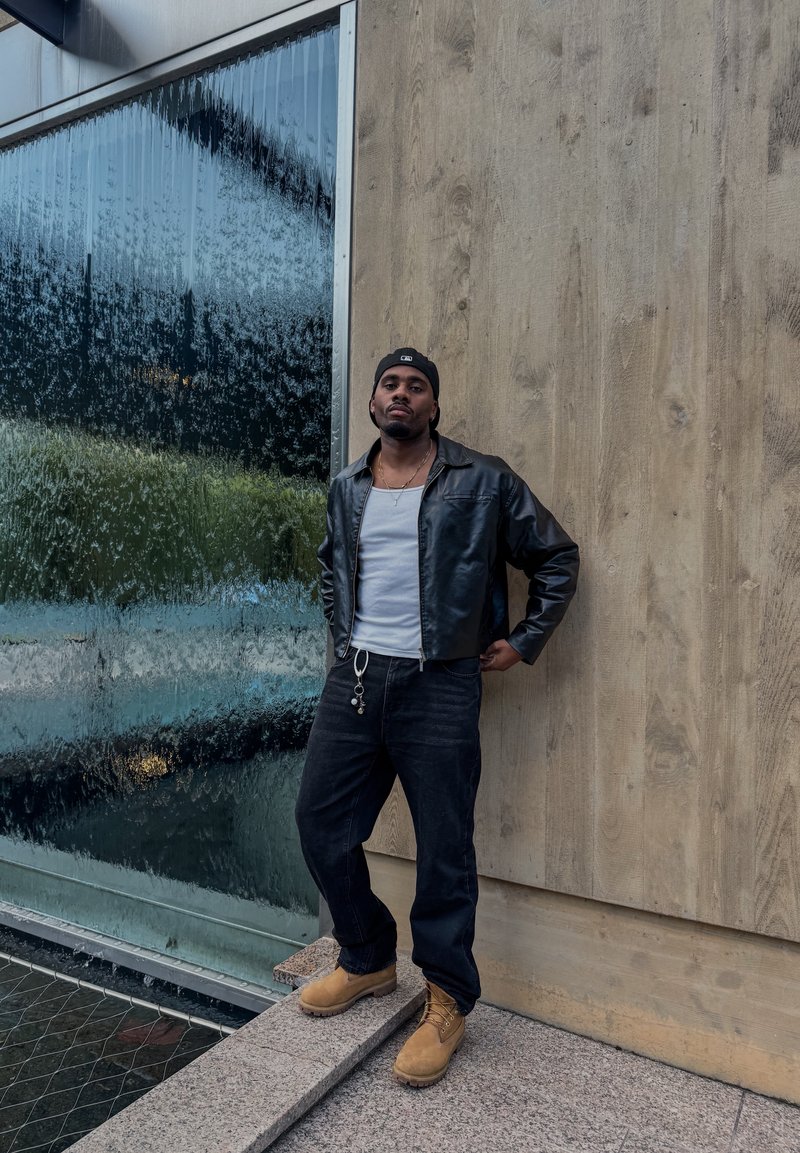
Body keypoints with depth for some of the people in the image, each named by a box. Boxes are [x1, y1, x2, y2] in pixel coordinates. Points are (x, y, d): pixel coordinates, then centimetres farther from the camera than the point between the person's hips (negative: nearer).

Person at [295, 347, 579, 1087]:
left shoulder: (483, 482, -2)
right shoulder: (346, 490, 12)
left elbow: (557, 559, 4)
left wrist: (523, 643, 0)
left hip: (438, 687, -4)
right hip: (354, 679, 5)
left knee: (444, 848, 2)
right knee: (321, 821, 9)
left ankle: (447, 1004, 23)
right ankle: (367, 961, 33)